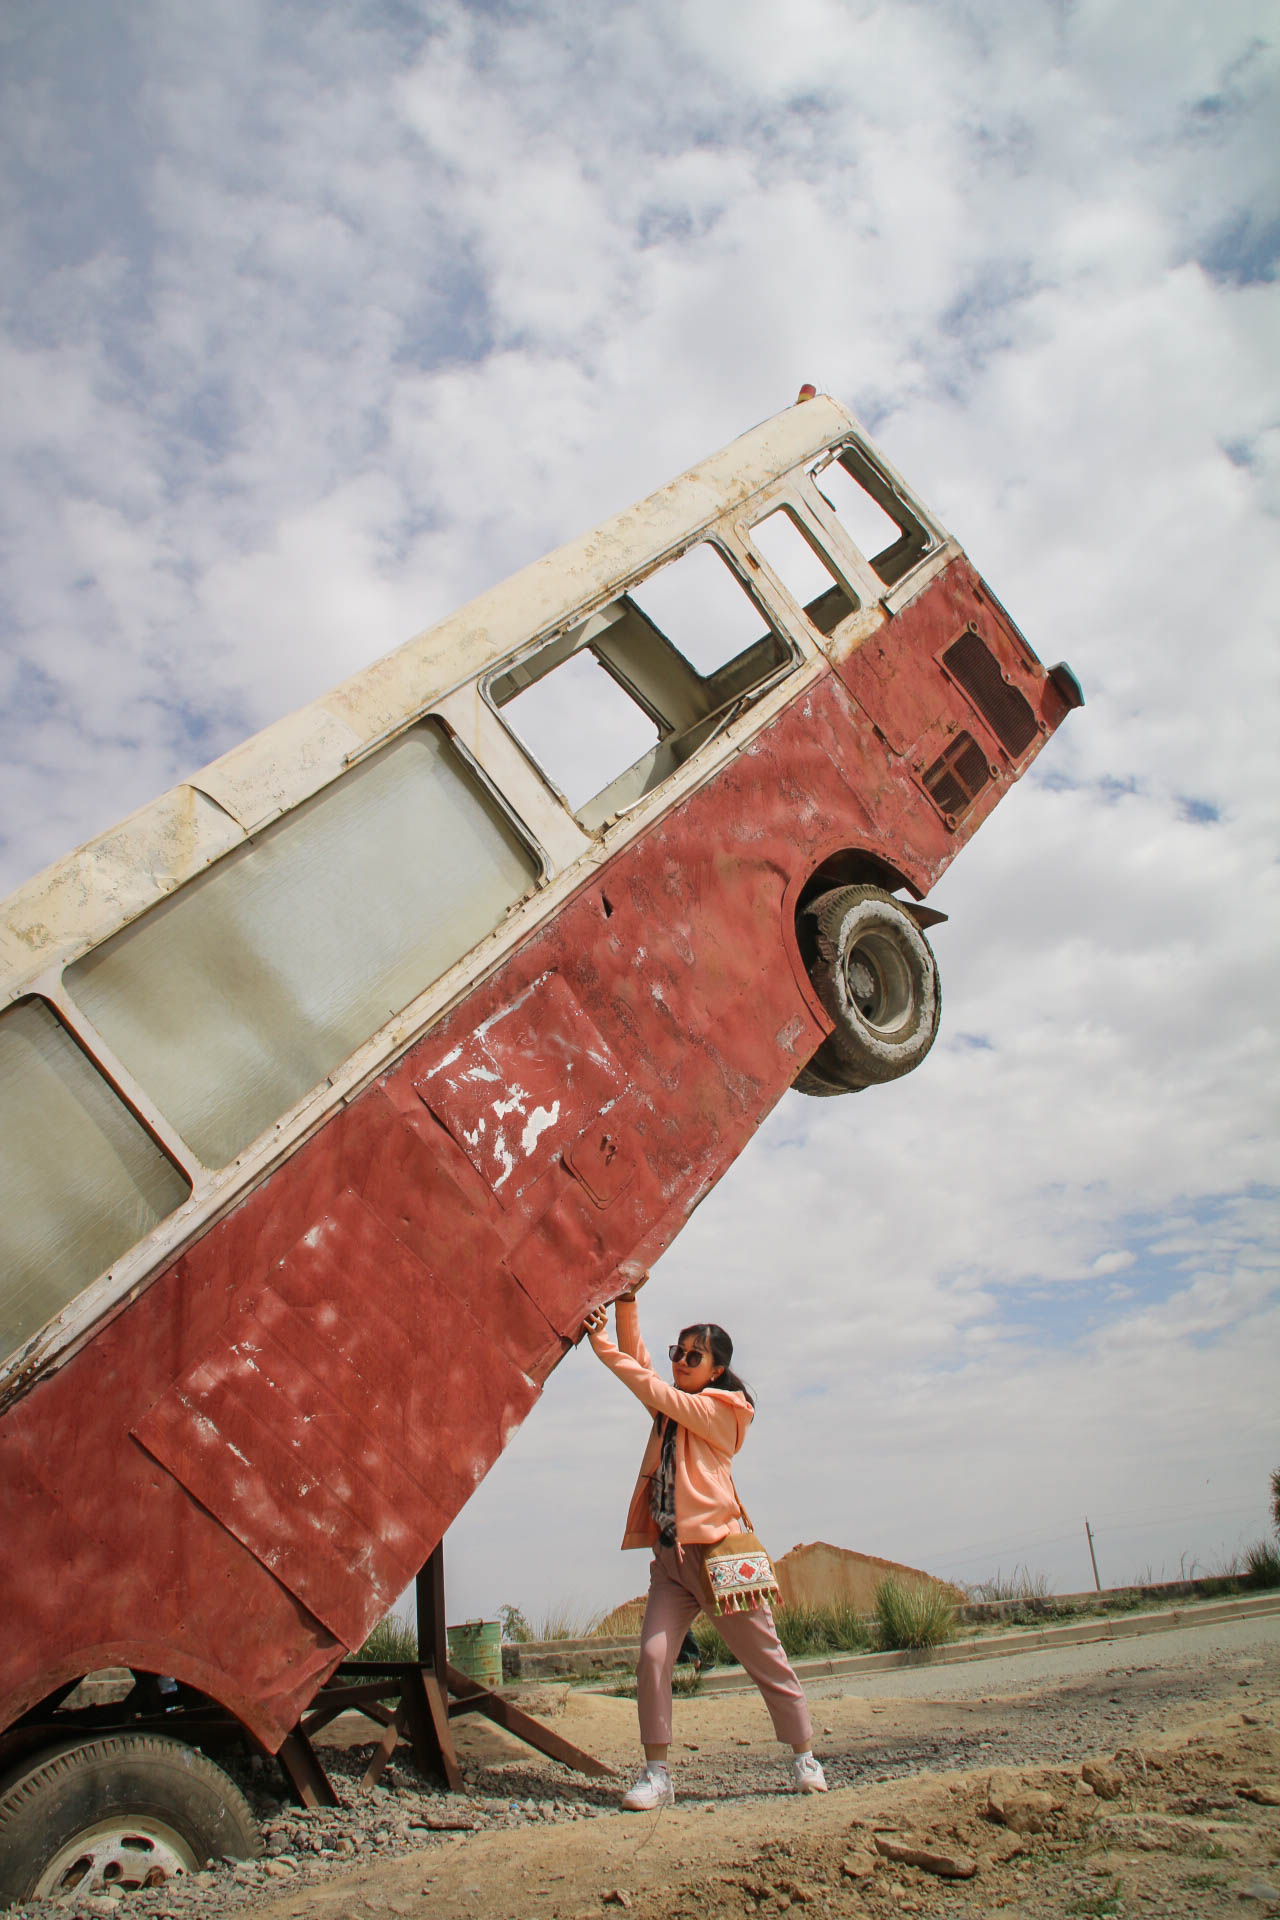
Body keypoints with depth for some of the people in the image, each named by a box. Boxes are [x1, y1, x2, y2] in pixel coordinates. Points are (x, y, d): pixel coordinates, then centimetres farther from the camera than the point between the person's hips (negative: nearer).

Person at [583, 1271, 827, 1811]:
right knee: (652, 1656, -9)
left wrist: (602, 1345, -14)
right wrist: (626, 1301, -7)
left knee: (766, 1660, 4)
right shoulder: (672, 1405, 14)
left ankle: (804, 1759, 21)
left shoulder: (720, 1409, -5)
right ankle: (657, 1773, 1)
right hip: (669, 1556, 6)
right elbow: (638, 1357, 7)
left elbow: (653, 1389, -14)